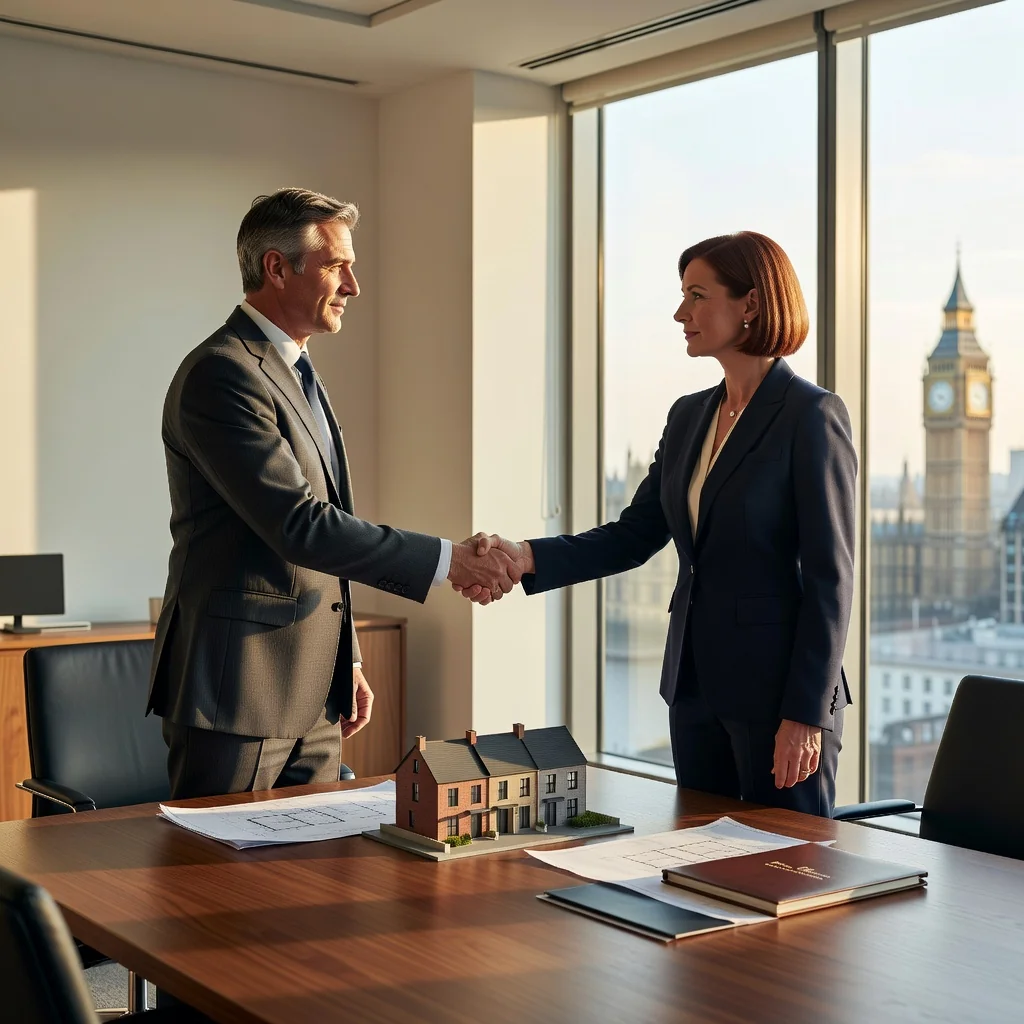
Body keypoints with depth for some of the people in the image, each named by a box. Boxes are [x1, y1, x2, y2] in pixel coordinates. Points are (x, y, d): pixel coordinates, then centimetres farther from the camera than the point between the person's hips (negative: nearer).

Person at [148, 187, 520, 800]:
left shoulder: (298, 372, 17)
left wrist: (348, 661, 20)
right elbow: (300, 526, -23)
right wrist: (447, 560, -21)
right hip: (237, 688, -9)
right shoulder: (220, 374, -15)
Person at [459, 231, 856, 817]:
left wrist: (805, 714, -17)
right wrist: (528, 558, -6)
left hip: (777, 687, -7)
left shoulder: (812, 415, -12)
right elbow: (634, 536, 9)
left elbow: (830, 577, -14)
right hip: (695, 681, 8)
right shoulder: (689, 417, 11)